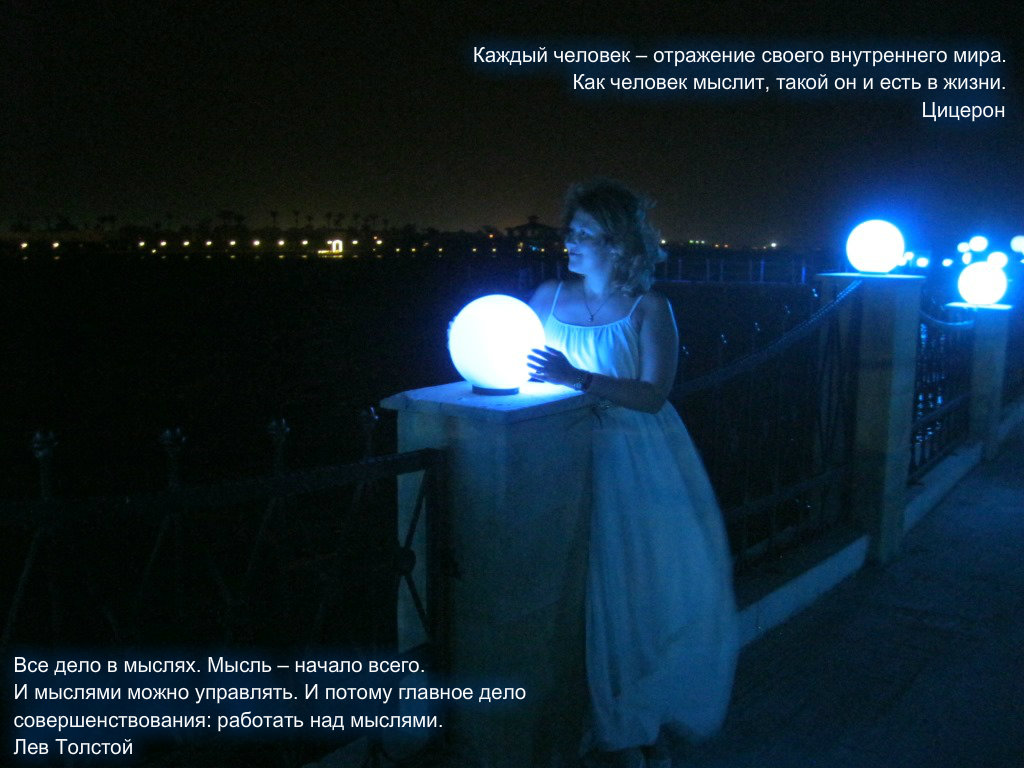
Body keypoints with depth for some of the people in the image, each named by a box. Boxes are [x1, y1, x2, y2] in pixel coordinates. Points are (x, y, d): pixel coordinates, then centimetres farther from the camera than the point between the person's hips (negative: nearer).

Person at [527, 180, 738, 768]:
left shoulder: (649, 309, -4)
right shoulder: (549, 296, 7)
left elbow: (652, 395, -14)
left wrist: (577, 378, -24)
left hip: (640, 466, -1)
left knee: (669, 583, -2)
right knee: (597, 592, 2)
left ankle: (650, 720, 23)